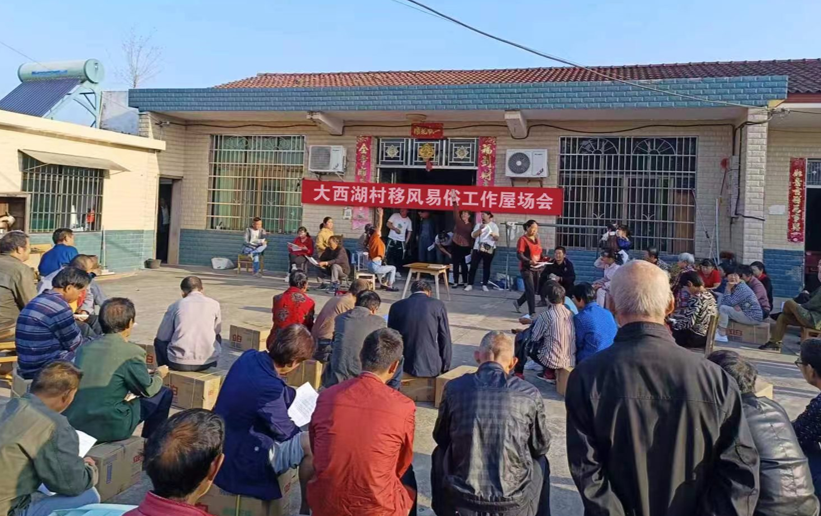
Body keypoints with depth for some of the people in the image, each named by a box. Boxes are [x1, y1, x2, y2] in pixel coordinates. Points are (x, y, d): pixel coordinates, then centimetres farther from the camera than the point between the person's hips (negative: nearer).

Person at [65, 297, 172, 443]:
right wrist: (159, 375, 21)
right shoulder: (132, 352, -13)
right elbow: (147, 390, 0)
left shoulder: (86, 347, 5)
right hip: (108, 428, -7)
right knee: (164, 394, 9)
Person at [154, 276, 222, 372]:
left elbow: (162, 337, 6)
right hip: (208, 361, 1)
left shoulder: (176, 305, 2)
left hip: (179, 362, -1)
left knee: (159, 341, 29)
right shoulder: (214, 304, 2)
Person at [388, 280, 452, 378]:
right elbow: (445, 340, 0)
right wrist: (445, 368, 10)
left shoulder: (396, 306, 4)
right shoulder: (438, 305, -1)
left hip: (403, 366, 2)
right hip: (431, 366, -2)